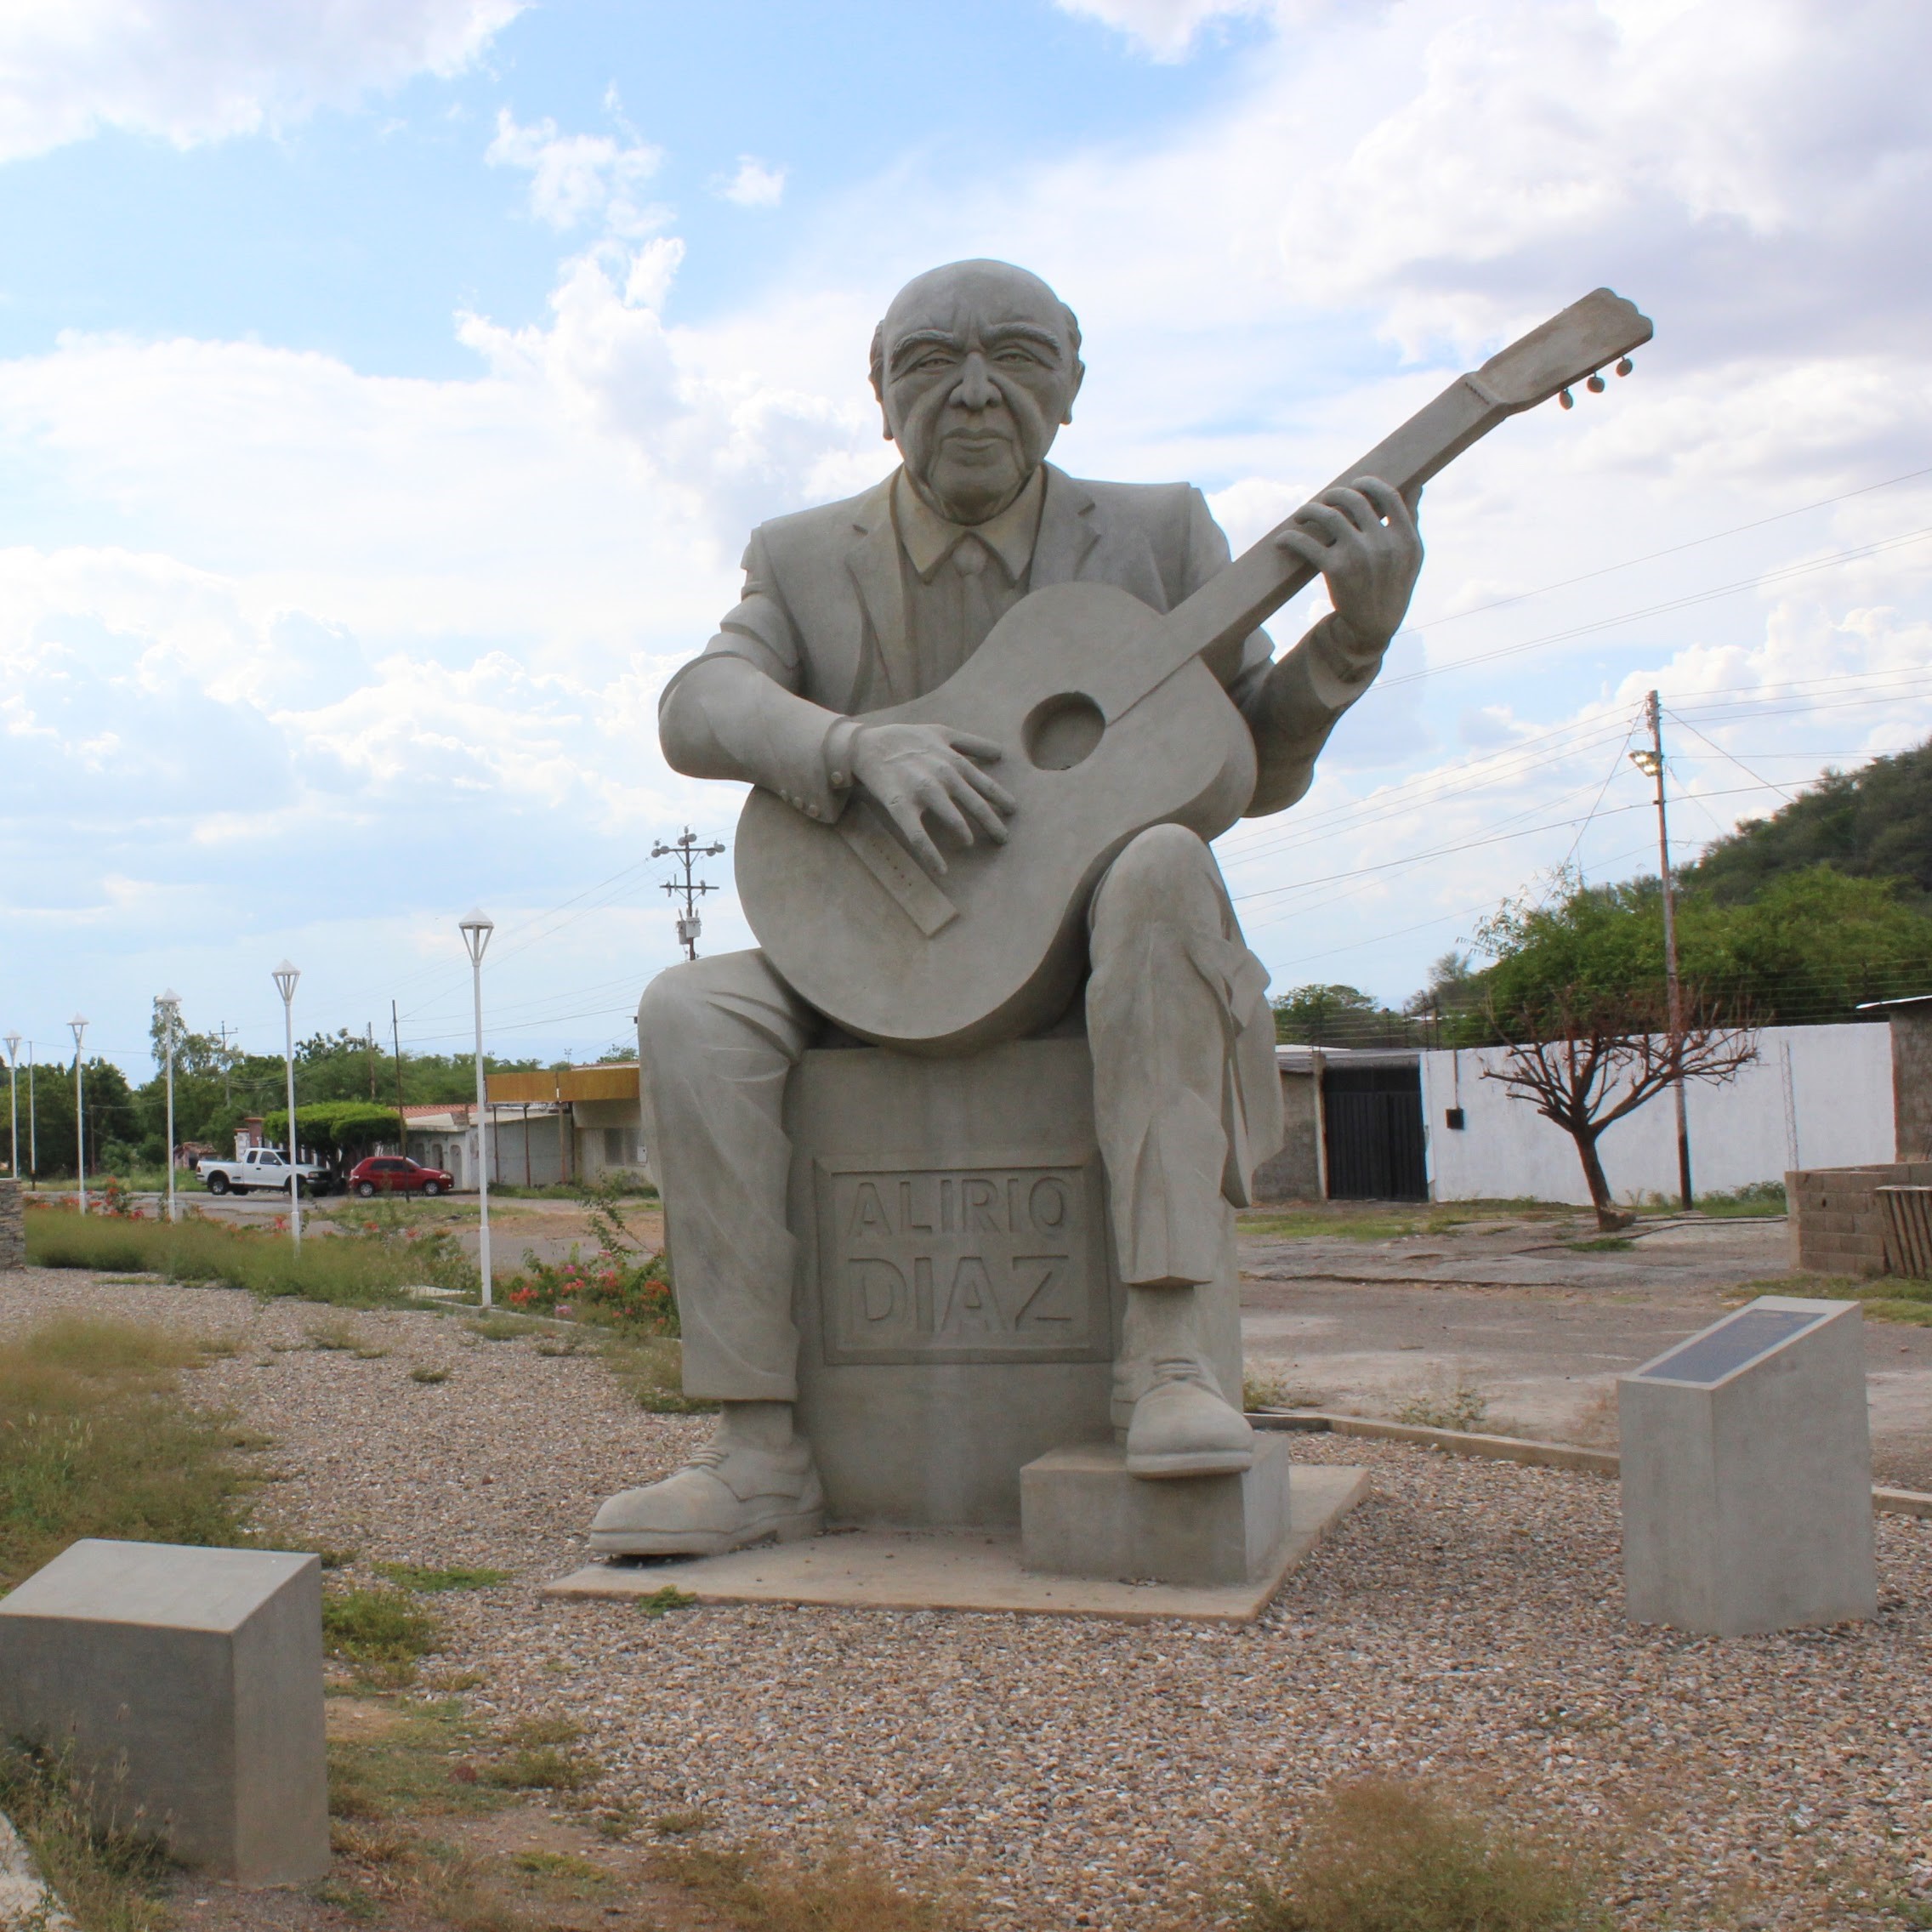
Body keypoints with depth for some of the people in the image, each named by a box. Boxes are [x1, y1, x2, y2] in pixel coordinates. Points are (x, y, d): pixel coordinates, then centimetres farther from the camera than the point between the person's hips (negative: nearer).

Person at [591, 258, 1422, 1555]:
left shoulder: (1157, 535, 4)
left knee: (1163, 866, -34)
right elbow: (697, 709, -12)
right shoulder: (806, 557, 5)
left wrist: (1356, 633, -15)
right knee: (692, 1014, -26)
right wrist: (866, 747, -31)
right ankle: (763, 1456, -23)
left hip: (1088, 966, -1)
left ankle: (1169, 1351, -37)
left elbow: (1258, 769, 3)